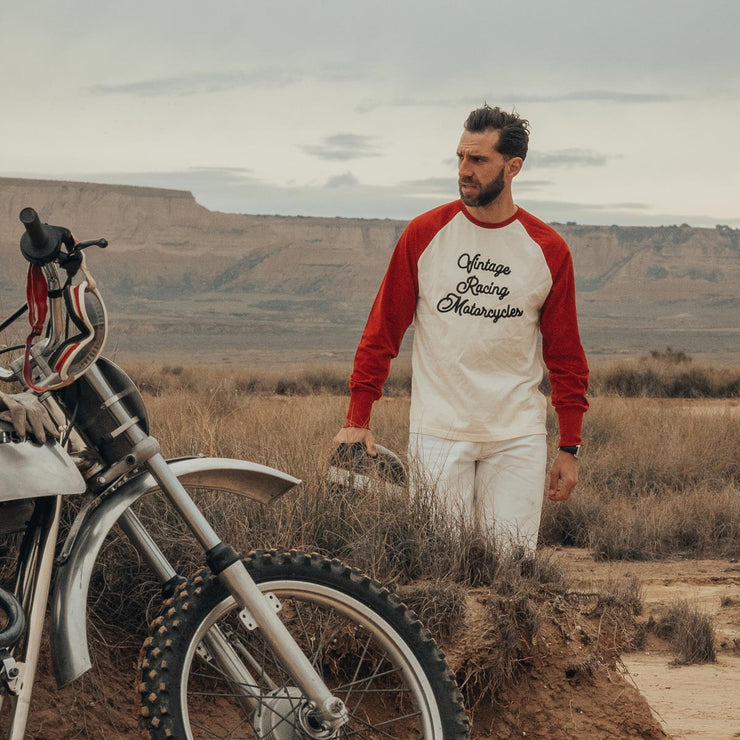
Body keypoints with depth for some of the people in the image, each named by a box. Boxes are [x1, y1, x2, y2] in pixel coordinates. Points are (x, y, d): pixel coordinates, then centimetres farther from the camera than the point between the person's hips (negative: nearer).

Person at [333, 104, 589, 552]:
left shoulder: (548, 250, 3)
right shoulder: (424, 235, 1)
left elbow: (566, 355, 8)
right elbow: (383, 330, 4)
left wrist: (570, 448, 5)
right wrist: (358, 419, -2)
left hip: (517, 438, 1)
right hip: (438, 433, -1)